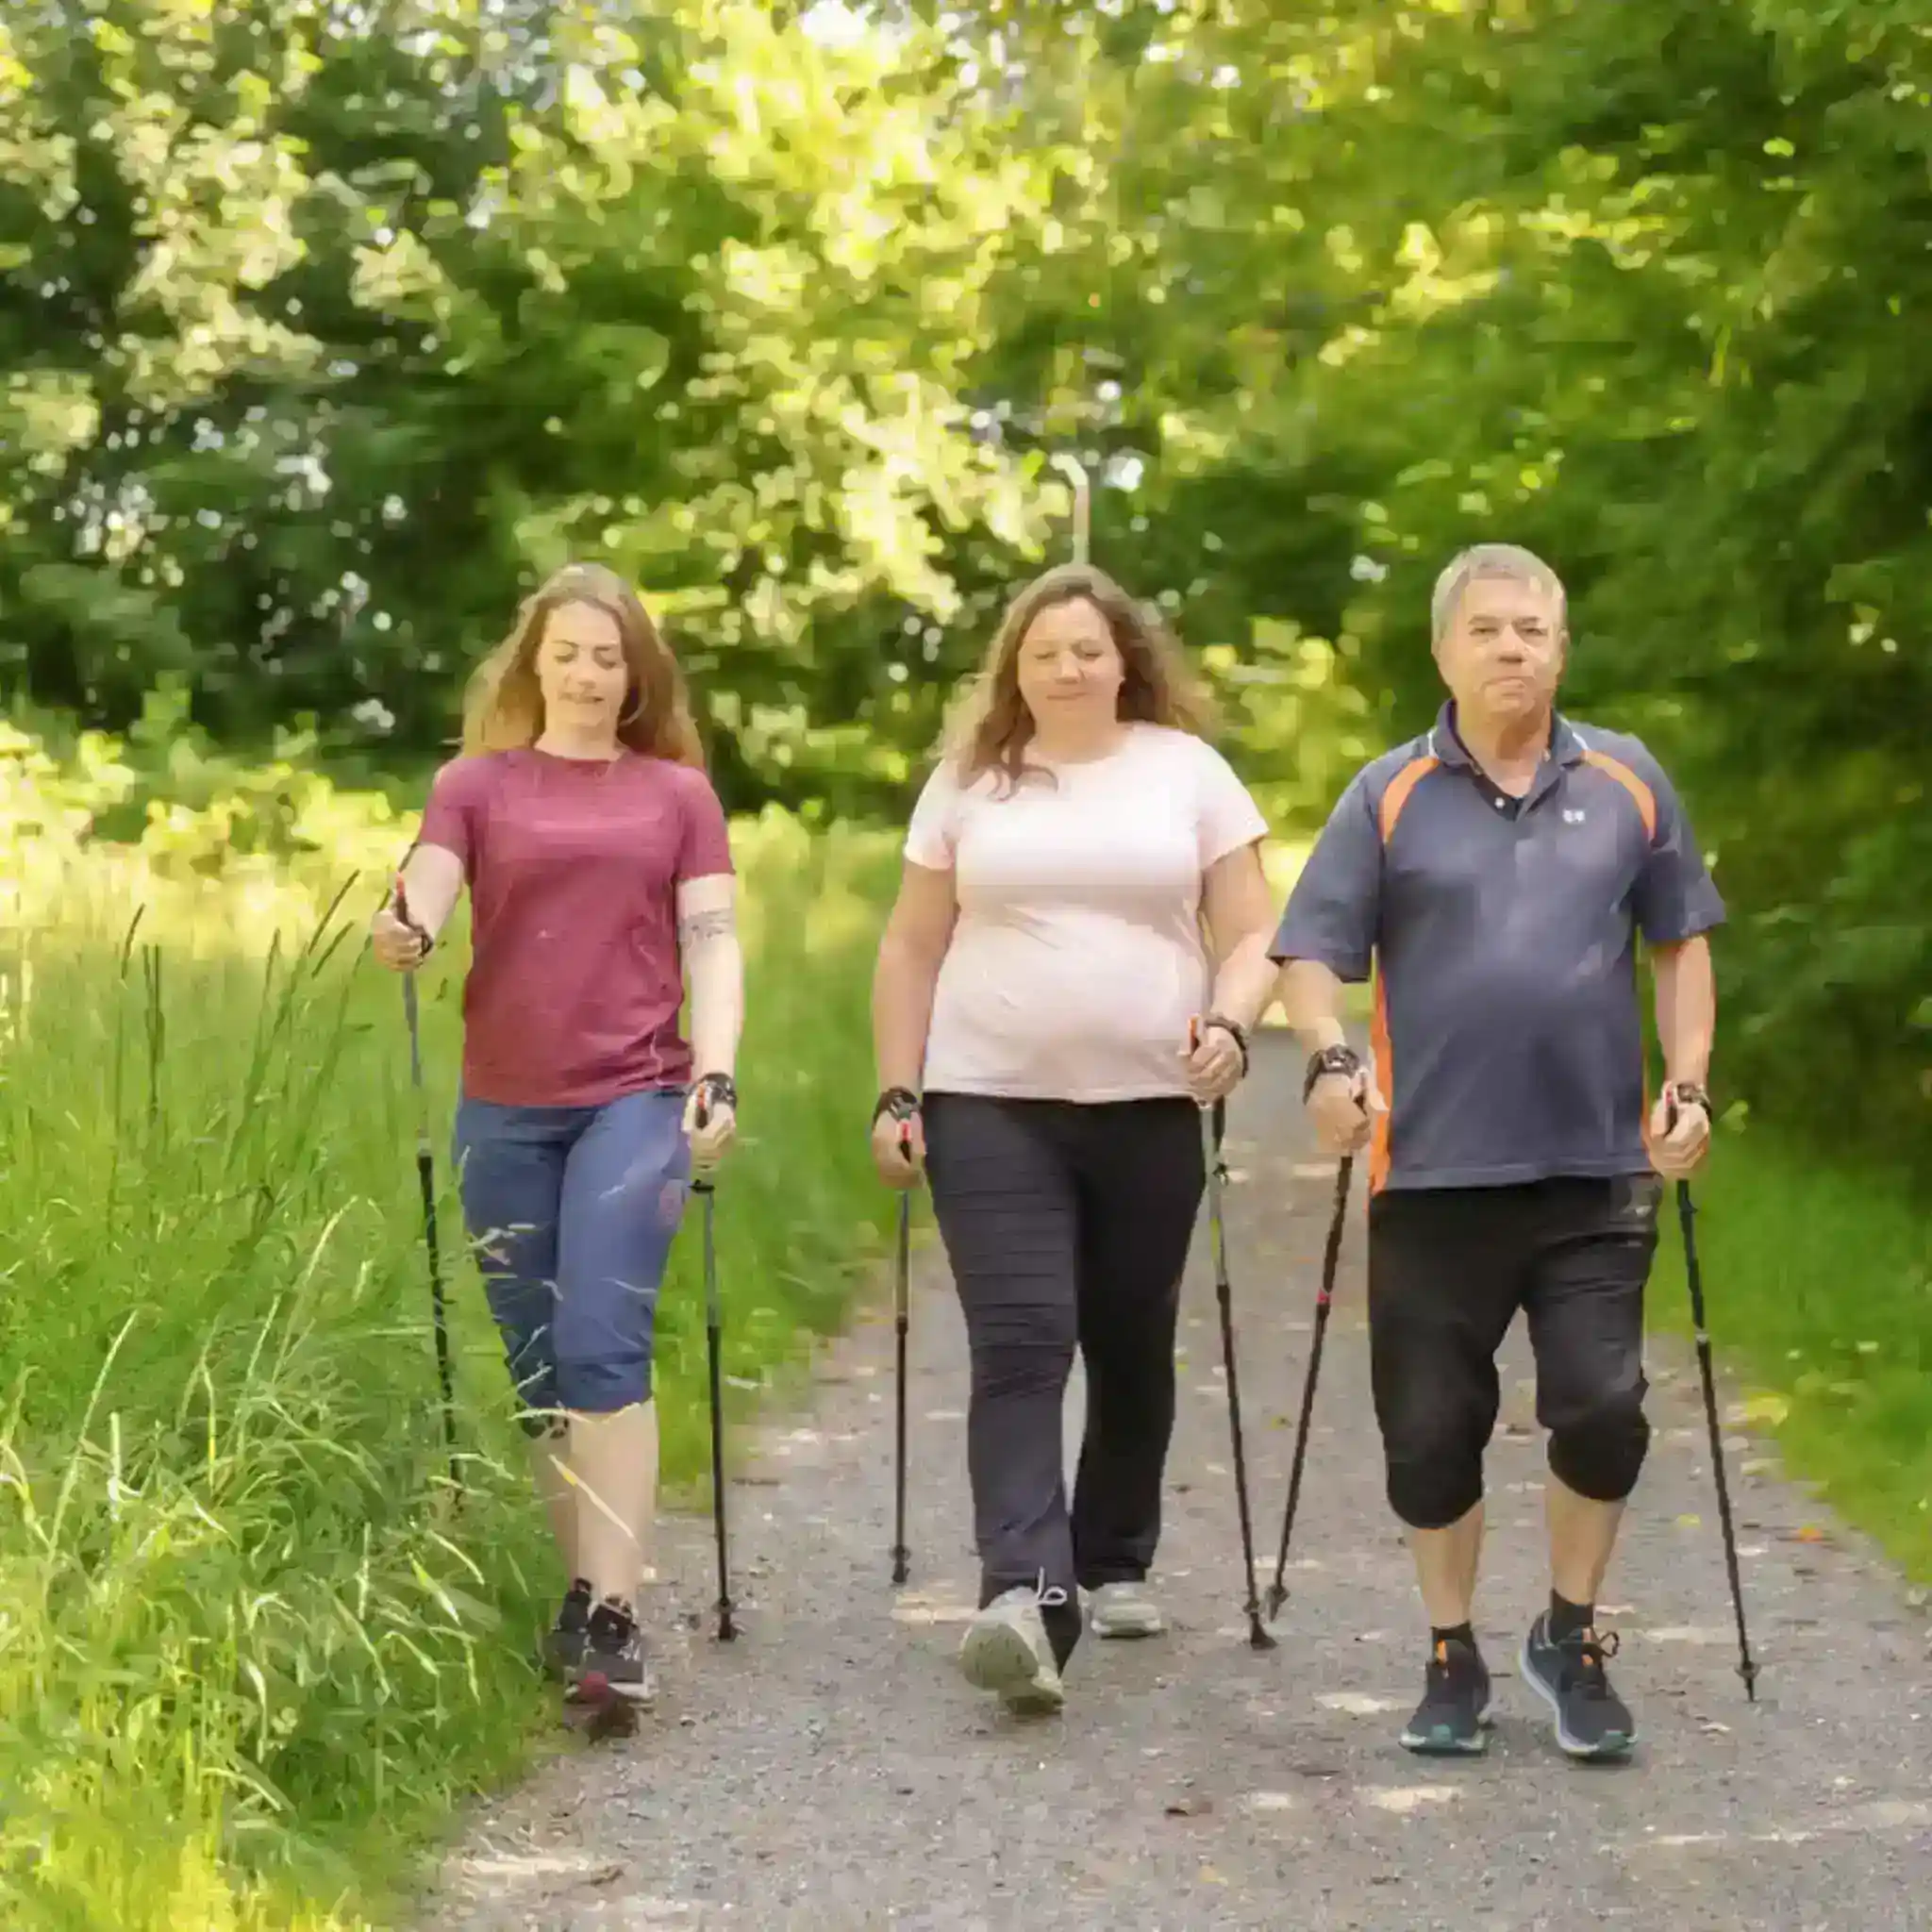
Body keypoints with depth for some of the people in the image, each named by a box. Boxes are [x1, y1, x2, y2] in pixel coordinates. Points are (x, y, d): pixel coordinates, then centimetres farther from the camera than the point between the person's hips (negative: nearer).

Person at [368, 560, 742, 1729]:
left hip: (635, 1097, -2)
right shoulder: (476, 785, 9)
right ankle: (585, 1592, 20)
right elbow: (421, 902, -5)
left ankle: (613, 1618, -16)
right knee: (538, 1366, 7)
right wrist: (404, 934, -29)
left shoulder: (679, 792, 10)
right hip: (505, 1109, 2)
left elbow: (712, 941, 5)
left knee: (605, 1348, -14)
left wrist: (717, 1075, -9)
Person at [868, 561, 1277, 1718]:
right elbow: (913, 947, 10)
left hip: (1148, 1105, 1)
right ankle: (1025, 1593, -24)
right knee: (1020, 1344, -14)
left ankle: (1115, 1564, 29)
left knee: (1132, 1351, 10)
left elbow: (1251, 931, 4)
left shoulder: (1188, 770, 6)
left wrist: (1232, 1026, -15)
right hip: (992, 1105, -1)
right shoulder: (969, 784, 8)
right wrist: (897, 1093, 3)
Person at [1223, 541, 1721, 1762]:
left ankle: (1573, 1639, 18)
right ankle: (1454, 1660, 23)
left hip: (1596, 1165, 1)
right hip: (1435, 1169, 0)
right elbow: (1312, 949, 0)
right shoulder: (1390, 796, 2)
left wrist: (1690, 1080, 4)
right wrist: (1331, 1057, -18)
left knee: (1601, 1409, -5)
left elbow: (1682, 942, 15)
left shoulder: (1628, 783, 7)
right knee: (1433, 1430, 5)